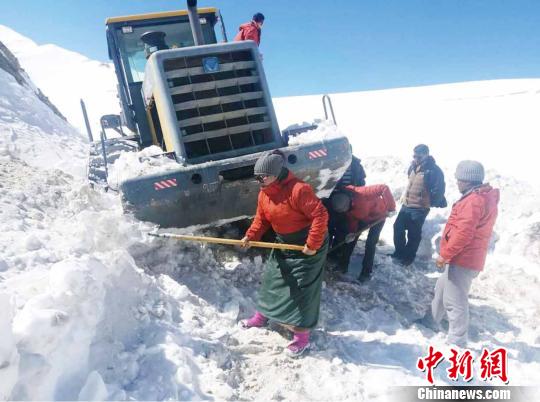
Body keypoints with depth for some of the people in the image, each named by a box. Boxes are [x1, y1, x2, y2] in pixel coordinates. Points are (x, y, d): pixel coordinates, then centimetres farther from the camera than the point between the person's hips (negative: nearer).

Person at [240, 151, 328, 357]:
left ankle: (302, 335, 13)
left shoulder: (298, 189, -28)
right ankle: (262, 316, 39)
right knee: (271, 279, 17)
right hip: (283, 246, 8)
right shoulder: (264, 194, -1)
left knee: (302, 289, -1)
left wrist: (313, 244, -27)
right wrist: (251, 235, -9)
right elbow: (261, 219, 8)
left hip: (308, 247, -8)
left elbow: (320, 215, -28)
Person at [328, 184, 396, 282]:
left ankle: (366, 273, 5)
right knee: (351, 239, 5)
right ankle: (343, 265, 19)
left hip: (378, 216, -6)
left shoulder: (361, 194, -43)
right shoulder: (346, 206, -19)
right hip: (363, 218, 6)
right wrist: (352, 232, -21)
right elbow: (351, 218, -5)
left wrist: (391, 207, -33)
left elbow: (384, 188, -39)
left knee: (370, 244, -9)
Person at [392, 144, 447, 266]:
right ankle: (399, 252, 28)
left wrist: (431, 203, -5)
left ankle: (408, 257, 19)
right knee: (398, 227, 12)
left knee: (413, 233, 3)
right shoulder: (413, 166, 5)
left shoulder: (434, 170, -17)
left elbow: (439, 189, -13)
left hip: (420, 208, -7)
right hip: (406, 204, 7)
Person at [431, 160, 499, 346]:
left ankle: (457, 342, 3)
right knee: (442, 289, 24)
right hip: (465, 257, 11)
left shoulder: (473, 200, -19)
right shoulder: (482, 197, 14)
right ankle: (431, 320, 39)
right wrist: (448, 254, 21)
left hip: (462, 259, -11)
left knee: (454, 300, -5)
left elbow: (464, 233, -25)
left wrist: (445, 254, -17)